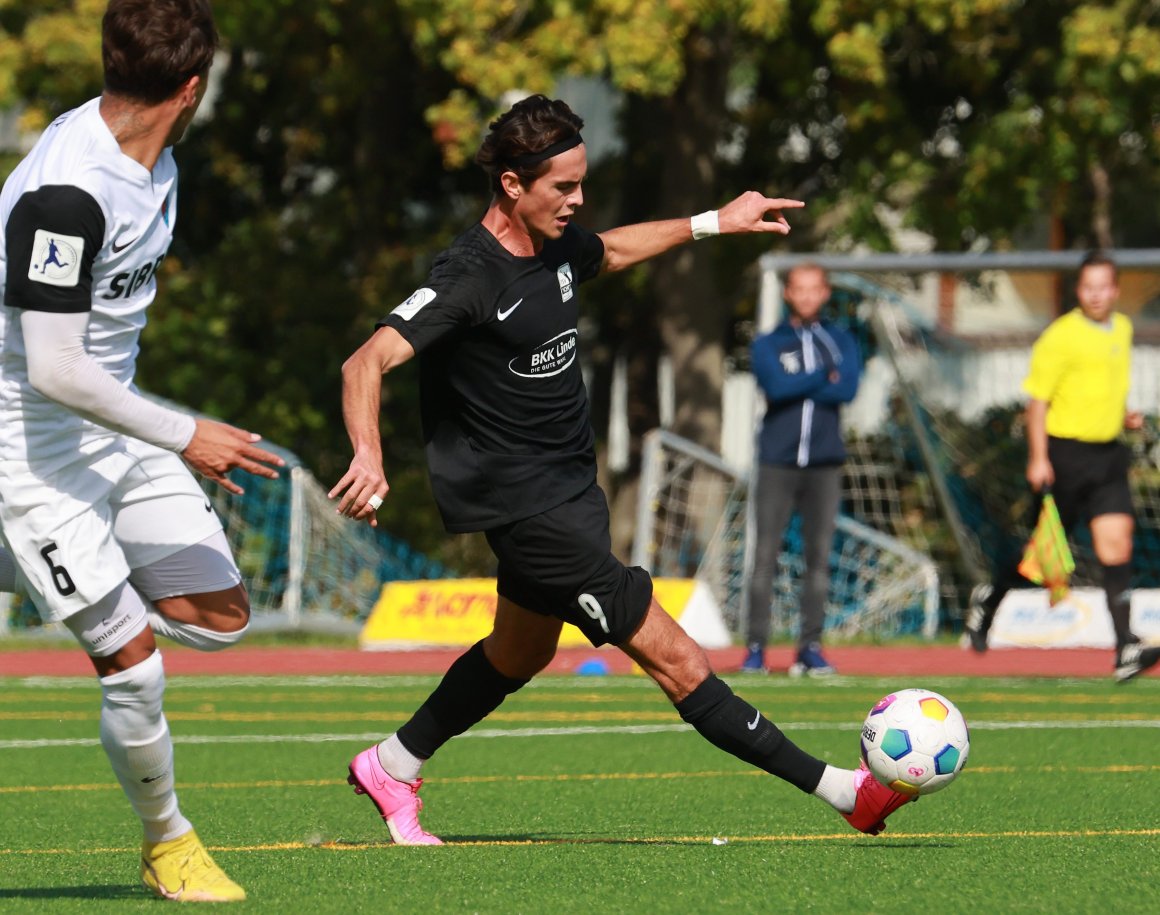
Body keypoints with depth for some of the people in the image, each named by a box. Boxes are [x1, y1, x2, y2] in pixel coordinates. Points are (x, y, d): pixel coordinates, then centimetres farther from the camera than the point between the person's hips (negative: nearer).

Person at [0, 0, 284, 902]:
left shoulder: (152, 166, 2)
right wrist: (185, 436, -20)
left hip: (118, 428, 9)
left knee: (221, 617, 5)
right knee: (134, 665, -10)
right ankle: (168, 842, 13)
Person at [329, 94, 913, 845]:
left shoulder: (559, 245, 3)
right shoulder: (469, 277, -22)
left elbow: (611, 251, 28)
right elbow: (368, 363, -29)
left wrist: (715, 223, 28)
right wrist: (369, 457, -46)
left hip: (569, 490, 10)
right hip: (525, 503, -10)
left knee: (521, 654, 27)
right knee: (672, 655, -10)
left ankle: (392, 769, 44)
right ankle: (841, 791, -12)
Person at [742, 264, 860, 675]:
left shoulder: (841, 342, 12)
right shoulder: (768, 345, 8)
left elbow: (848, 390, -6)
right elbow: (776, 386, -12)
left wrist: (798, 387, -9)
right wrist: (824, 377, -6)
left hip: (824, 463, 1)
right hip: (777, 463, -1)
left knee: (819, 556, 0)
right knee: (765, 554, -6)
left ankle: (810, 647, 4)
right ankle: (756, 646, -4)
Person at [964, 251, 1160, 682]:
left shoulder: (1123, 329, 11)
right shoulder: (1060, 336, -11)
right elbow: (1037, 400, -10)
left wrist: (1124, 416, 9)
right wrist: (1038, 458, -15)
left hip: (1109, 452, 5)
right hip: (1065, 452, -5)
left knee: (1116, 541, -8)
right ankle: (988, 597, 33)